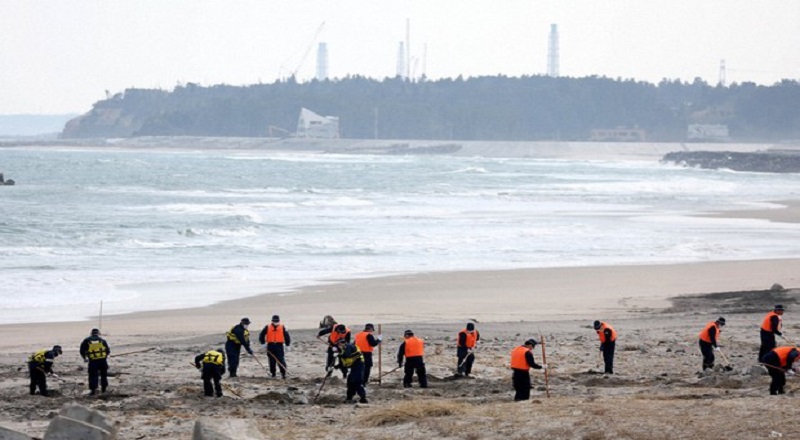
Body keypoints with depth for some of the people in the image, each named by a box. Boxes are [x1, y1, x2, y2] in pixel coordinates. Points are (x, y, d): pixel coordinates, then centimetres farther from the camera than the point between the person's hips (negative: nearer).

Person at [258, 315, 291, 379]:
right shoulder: (267, 327, 5)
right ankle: (272, 373, 16)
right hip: (270, 346, 1)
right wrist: (263, 343, 3)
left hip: (279, 346, -1)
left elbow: (286, 336, 7)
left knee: (281, 361, -10)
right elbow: (261, 335, 9)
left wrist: (287, 345, 4)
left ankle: (283, 373, -10)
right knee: (272, 361, 6)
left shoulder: (282, 327, 4)